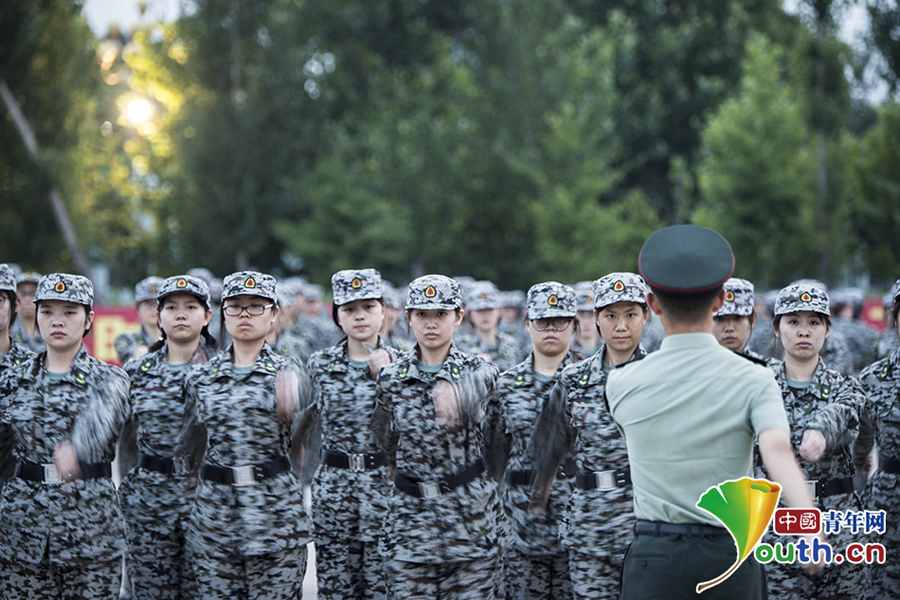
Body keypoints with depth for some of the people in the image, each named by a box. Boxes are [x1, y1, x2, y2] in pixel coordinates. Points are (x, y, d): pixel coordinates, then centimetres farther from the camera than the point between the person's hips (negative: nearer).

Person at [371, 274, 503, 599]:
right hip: (411, 517, 1)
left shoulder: (478, 371, 2)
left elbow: (474, 389, -17)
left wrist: (452, 394, -32)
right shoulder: (390, 377, 6)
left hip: (473, 518, -1)